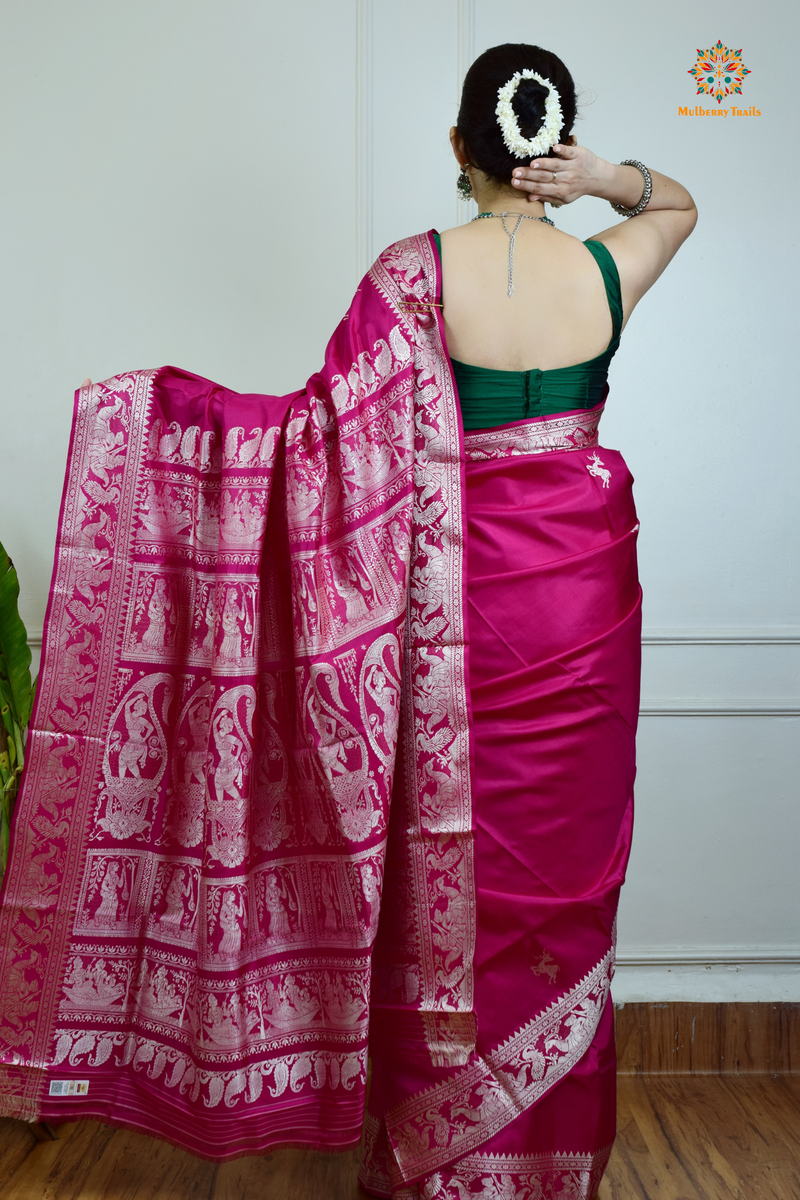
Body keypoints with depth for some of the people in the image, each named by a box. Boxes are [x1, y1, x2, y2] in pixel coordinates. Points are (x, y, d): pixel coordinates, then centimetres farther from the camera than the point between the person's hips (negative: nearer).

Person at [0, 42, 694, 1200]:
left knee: (452, 859, 11)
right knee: (563, 869, 13)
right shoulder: (606, 268, -1)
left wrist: (157, 401, -6)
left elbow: (327, 421, -15)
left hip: (463, 594, -2)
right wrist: (607, 179, 1)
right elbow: (681, 202, 21)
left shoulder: (419, 271, -11)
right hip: (585, 593, 3)